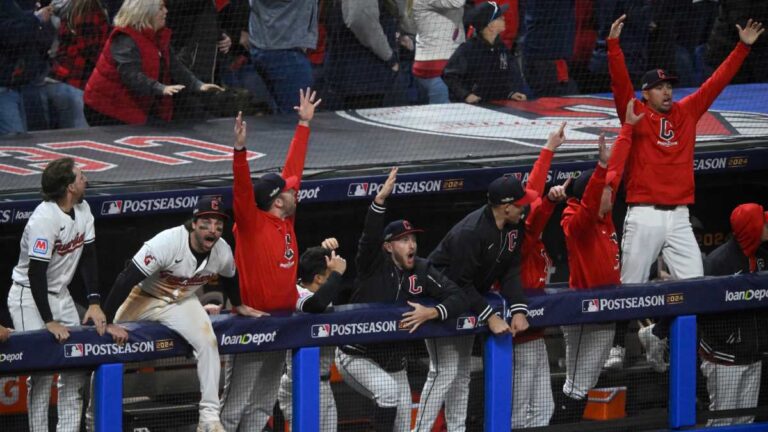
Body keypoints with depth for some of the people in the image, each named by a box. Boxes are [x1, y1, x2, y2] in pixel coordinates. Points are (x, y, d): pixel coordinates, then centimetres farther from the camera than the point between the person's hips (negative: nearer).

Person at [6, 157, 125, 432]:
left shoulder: (82, 209, 0)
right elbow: (36, 272, -26)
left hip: (60, 295, 8)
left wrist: (94, 303, -6)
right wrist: (49, 322, -26)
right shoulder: (45, 218, -26)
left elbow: (88, 257, 3)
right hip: (29, 297, -8)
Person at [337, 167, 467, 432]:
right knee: (389, 390, -32)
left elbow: (457, 297, -9)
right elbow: (370, 236, -35)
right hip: (357, 358, -5)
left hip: (394, 361, 5)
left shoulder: (421, 271, -4)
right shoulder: (375, 264, -15)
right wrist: (380, 199, -50)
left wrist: (431, 312, -28)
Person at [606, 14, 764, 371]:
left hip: (679, 217, 4)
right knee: (631, 288, -3)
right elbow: (620, 81, -9)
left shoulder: (687, 112, 15)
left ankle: (657, 334, 14)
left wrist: (743, 48, 14)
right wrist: (613, 44, -22)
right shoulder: (635, 115, 4)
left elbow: (716, 83, 16)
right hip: (643, 217, -4)